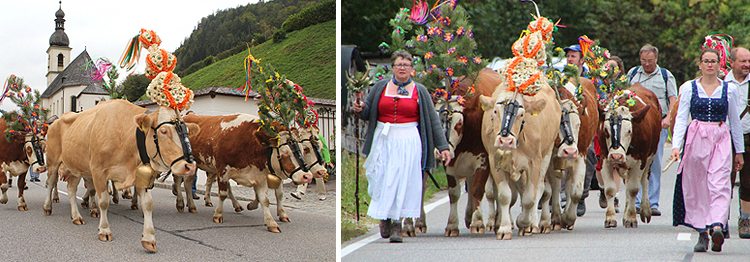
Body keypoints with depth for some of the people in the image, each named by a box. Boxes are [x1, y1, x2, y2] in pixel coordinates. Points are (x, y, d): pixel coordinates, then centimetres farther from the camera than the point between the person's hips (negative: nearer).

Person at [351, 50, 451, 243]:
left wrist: (442, 146, 4)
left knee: (404, 180, -7)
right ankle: (384, 218, 20)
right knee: (381, 180, -2)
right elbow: (368, 113, 14)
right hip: (383, 140, 1)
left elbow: (433, 120, 8)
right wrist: (359, 109, -10)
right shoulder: (381, 87, 10)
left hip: (408, 142, -1)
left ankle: (397, 224, -1)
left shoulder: (420, 91, 7)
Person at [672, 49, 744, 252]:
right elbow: (681, 118, 3)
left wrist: (739, 151, 17)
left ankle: (717, 226, -29)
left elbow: (735, 122, 15)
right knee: (696, 187, -1)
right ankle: (702, 233, 7)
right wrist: (676, 145, -10)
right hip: (695, 139, 0)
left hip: (721, 140, 0)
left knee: (719, 184, -16)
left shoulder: (729, 90, 9)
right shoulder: (689, 88, 7)